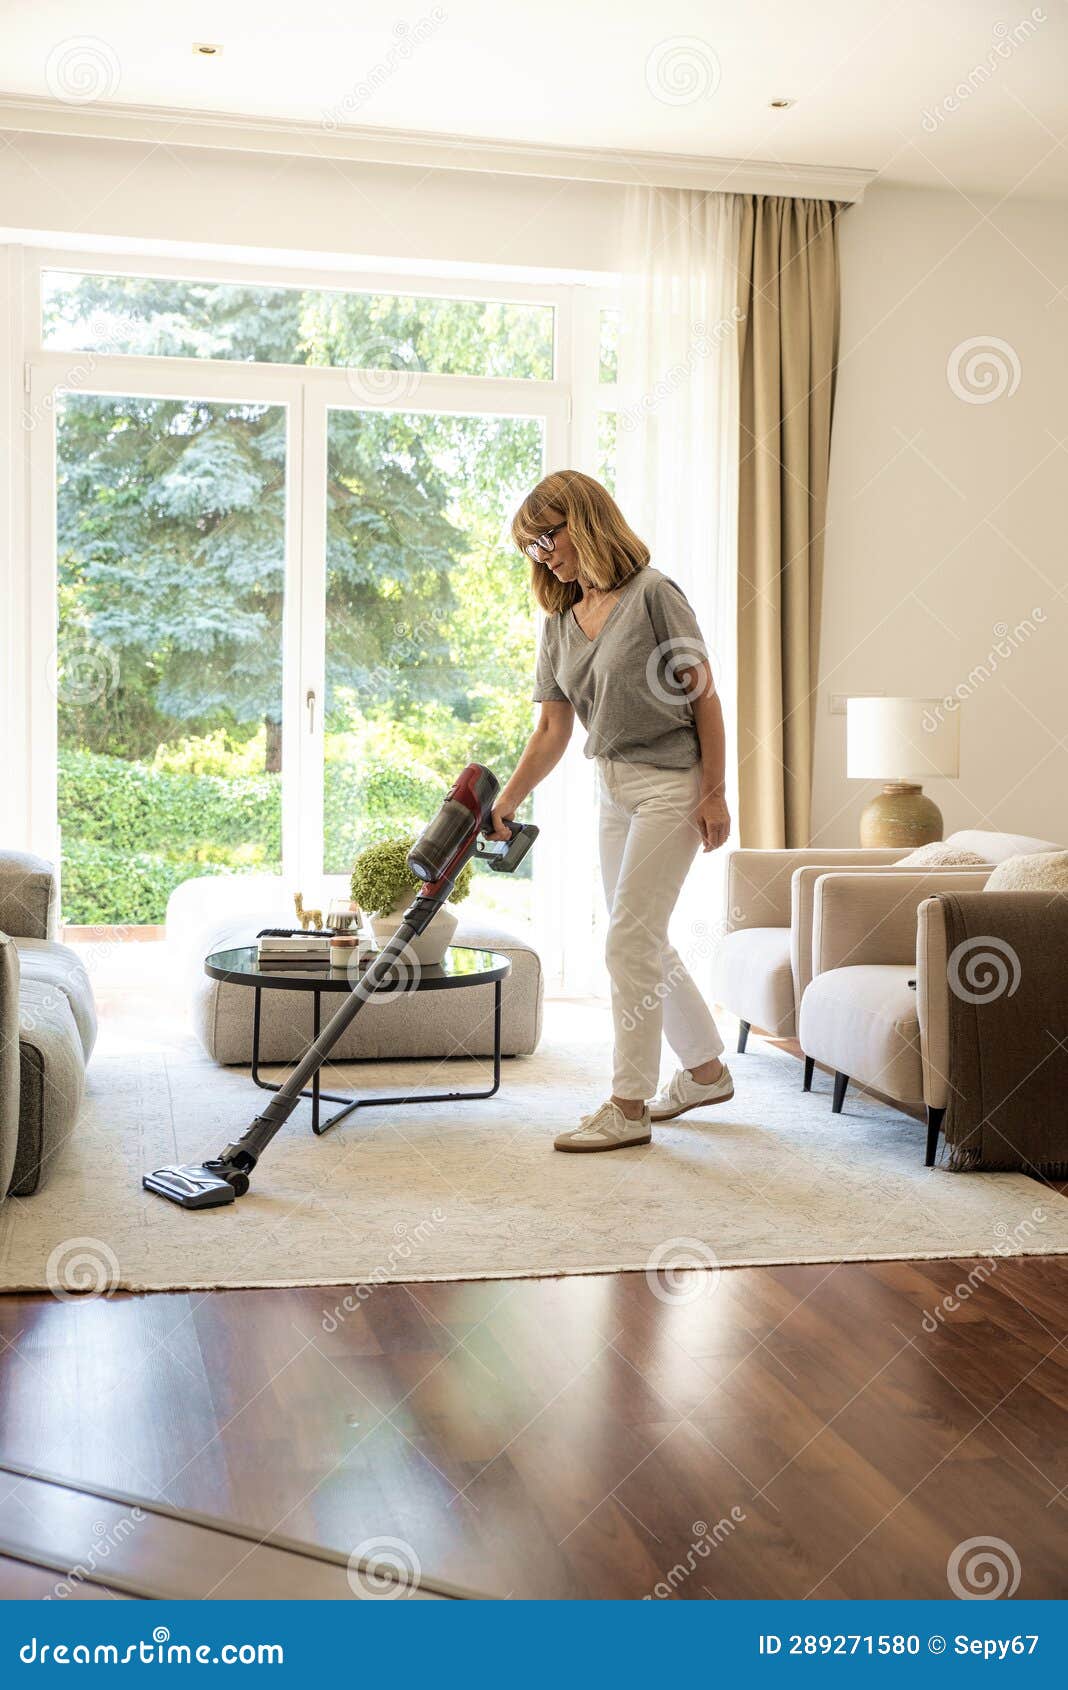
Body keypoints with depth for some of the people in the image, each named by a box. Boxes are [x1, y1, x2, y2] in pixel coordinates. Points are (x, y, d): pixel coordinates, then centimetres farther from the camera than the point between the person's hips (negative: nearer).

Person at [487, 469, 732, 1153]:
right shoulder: (561, 624, 8)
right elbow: (551, 731, 6)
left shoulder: (652, 594, -13)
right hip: (613, 788, 8)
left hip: (671, 785, -8)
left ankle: (628, 1107, 0)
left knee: (630, 941, -9)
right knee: (644, 942, 13)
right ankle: (707, 1070, 30)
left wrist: (714, 793, -13)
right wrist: (504, 804, -2)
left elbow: (705, 695, -11)